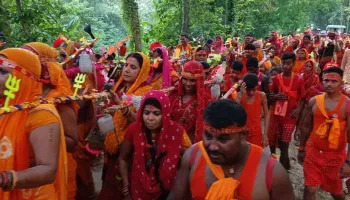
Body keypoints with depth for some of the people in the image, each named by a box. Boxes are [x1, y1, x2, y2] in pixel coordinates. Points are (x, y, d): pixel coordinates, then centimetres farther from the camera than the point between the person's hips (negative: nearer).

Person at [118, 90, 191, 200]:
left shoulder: (177, 131, -18)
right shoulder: (134, 129, -14)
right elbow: (123, 159, 1)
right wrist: (126, 185, -3)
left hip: (167, 190, -1)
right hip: (139, 190, 1)